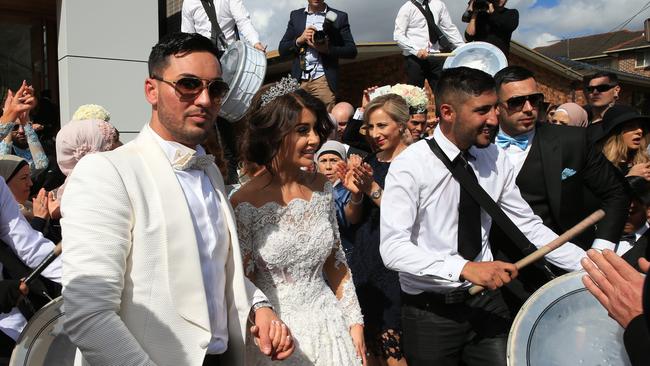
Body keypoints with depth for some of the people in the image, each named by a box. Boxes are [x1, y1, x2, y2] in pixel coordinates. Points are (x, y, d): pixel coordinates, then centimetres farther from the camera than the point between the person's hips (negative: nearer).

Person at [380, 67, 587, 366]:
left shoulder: (495, 160, -2)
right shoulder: (410, 166, -18)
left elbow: (528, 226, 4)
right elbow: (393, 247, -25)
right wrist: (465, 267, -34)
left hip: (486, 300, 4)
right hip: (429, 311, -4)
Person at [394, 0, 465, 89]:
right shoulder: (407, 8, -2)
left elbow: (450, 28, 12)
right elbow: (398, 35, -8)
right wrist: (416, 50, -19)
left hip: (435, 56, 4)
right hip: (414, 57, -3)